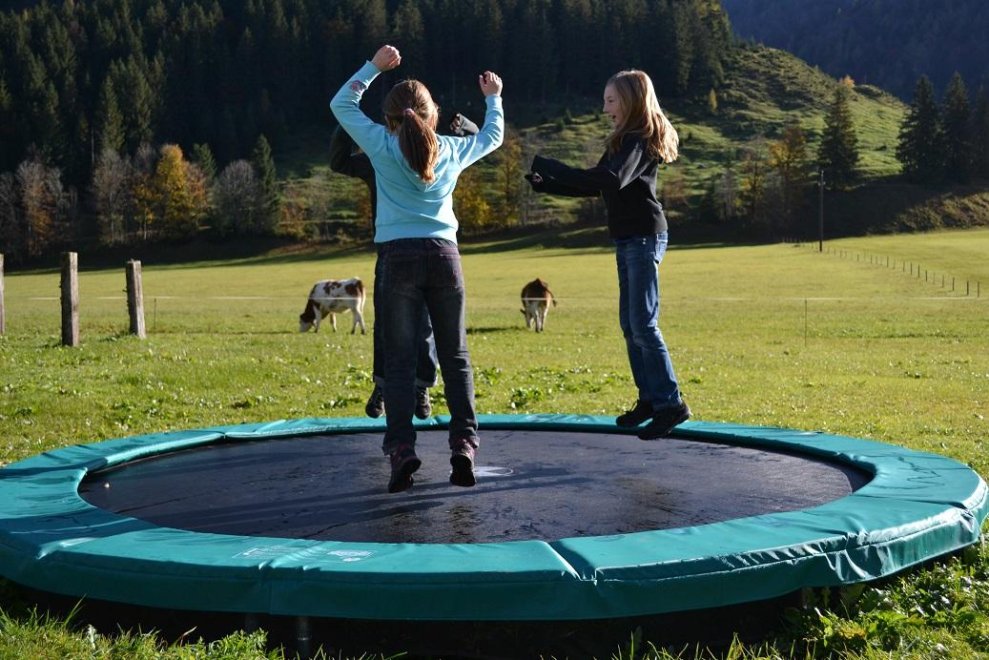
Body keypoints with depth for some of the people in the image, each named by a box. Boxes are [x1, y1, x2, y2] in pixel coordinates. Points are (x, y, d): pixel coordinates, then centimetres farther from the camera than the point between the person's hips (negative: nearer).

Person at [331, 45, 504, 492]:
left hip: (399, 258, -2)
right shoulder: (453, 150, 9)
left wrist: (373, 67, 21)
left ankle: (402, 448, -11)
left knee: (399, 359, 0)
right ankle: (464, 446, 1)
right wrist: (493, 98, 45)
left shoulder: (381, 146, 2)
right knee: (455, 357, 8)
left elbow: (342, 104, 16)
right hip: (444, 255, 2)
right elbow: (493, 136, 30)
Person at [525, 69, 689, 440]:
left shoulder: (638, 139, -13)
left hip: (644, 237, -10)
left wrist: (548, 168, -29)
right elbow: (593, 186, 20)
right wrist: (546, 184, 7)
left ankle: (670, 403, -8)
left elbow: (611, 180, -30)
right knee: (630, 324, 11)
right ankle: (649, 397, 18)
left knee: (643, 323, -11)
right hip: (627, 239, 10)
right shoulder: (624, 140, 17)